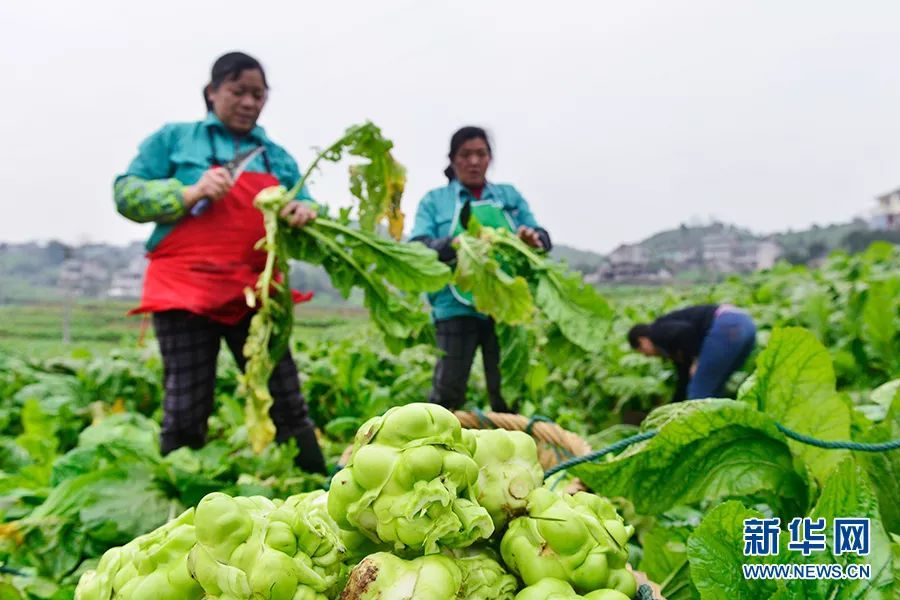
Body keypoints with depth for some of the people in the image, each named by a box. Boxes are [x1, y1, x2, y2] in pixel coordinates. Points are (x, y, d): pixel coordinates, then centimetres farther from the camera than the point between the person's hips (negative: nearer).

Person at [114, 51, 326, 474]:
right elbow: (126, 194, 3)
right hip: (186, 287, -3)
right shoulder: (174, 138, 7)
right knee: (186, 411, -2)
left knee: (287, 404, 2)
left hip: (255, 293, 3)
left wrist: (305, 214, -9)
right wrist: (191, 192, -12)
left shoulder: (278, 157, 18)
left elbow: (301, 211, 16)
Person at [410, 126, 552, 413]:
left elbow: (542, 238, 13)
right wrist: (454, 245, -23)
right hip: (457, 307, -2)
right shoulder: (434, 200, 11)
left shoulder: (510, 195, 18)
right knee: (448, 388, -5)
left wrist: (535, 237, -13)